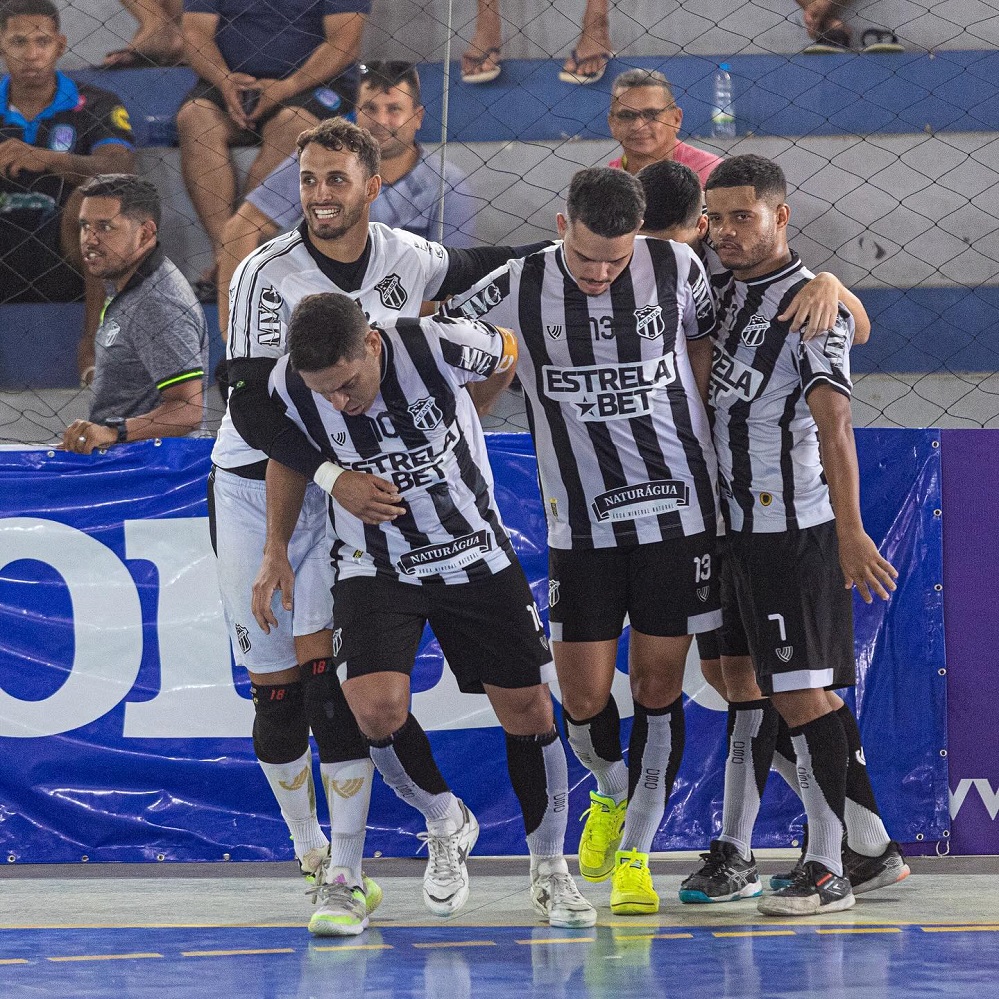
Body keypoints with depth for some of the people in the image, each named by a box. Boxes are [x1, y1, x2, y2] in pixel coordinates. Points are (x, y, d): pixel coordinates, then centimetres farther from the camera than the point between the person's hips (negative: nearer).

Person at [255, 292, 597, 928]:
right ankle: (446, 824, 10)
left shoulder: (439, 346, -26)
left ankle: (551, 871, 23)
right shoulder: (290, 387, -20)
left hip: (476, 551, 0)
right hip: (374, 564, 0)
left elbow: (509, 354, -1)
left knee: (528, 710, 2)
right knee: (377, 708, -21)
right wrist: (277, 552, 5)